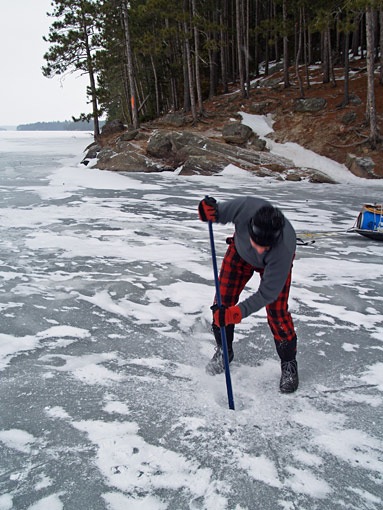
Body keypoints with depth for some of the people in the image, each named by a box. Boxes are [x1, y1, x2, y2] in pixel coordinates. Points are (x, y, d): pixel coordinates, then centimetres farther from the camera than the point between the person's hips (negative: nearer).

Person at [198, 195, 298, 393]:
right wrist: (208, 210, -42)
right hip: (241, 250, 3)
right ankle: (224, 350, 24)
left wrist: (239, 312, -44)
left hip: (274, 262, -3)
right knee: (223, 300, -1)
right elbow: (219, 213, -19)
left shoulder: (284, 249, -43)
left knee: (276, 312, -11)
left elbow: (267, 293, -35)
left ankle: (289, 363, 14)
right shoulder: (246, 207, -41)